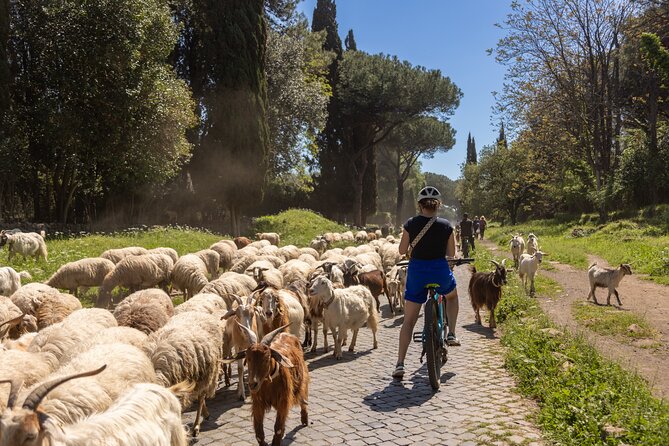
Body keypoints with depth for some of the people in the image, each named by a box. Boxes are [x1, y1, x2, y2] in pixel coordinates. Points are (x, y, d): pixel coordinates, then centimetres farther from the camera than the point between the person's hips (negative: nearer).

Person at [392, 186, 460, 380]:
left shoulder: (411, 224, -7)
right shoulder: (446, 225, -6)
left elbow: (402, 250, 1)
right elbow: (451, 253, 3)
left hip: (416, 271, 0)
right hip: (440, 271, 0)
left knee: (409, 320, 8)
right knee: (452, 296, 36)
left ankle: (400, 364, 2)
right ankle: (451, 334, 28)